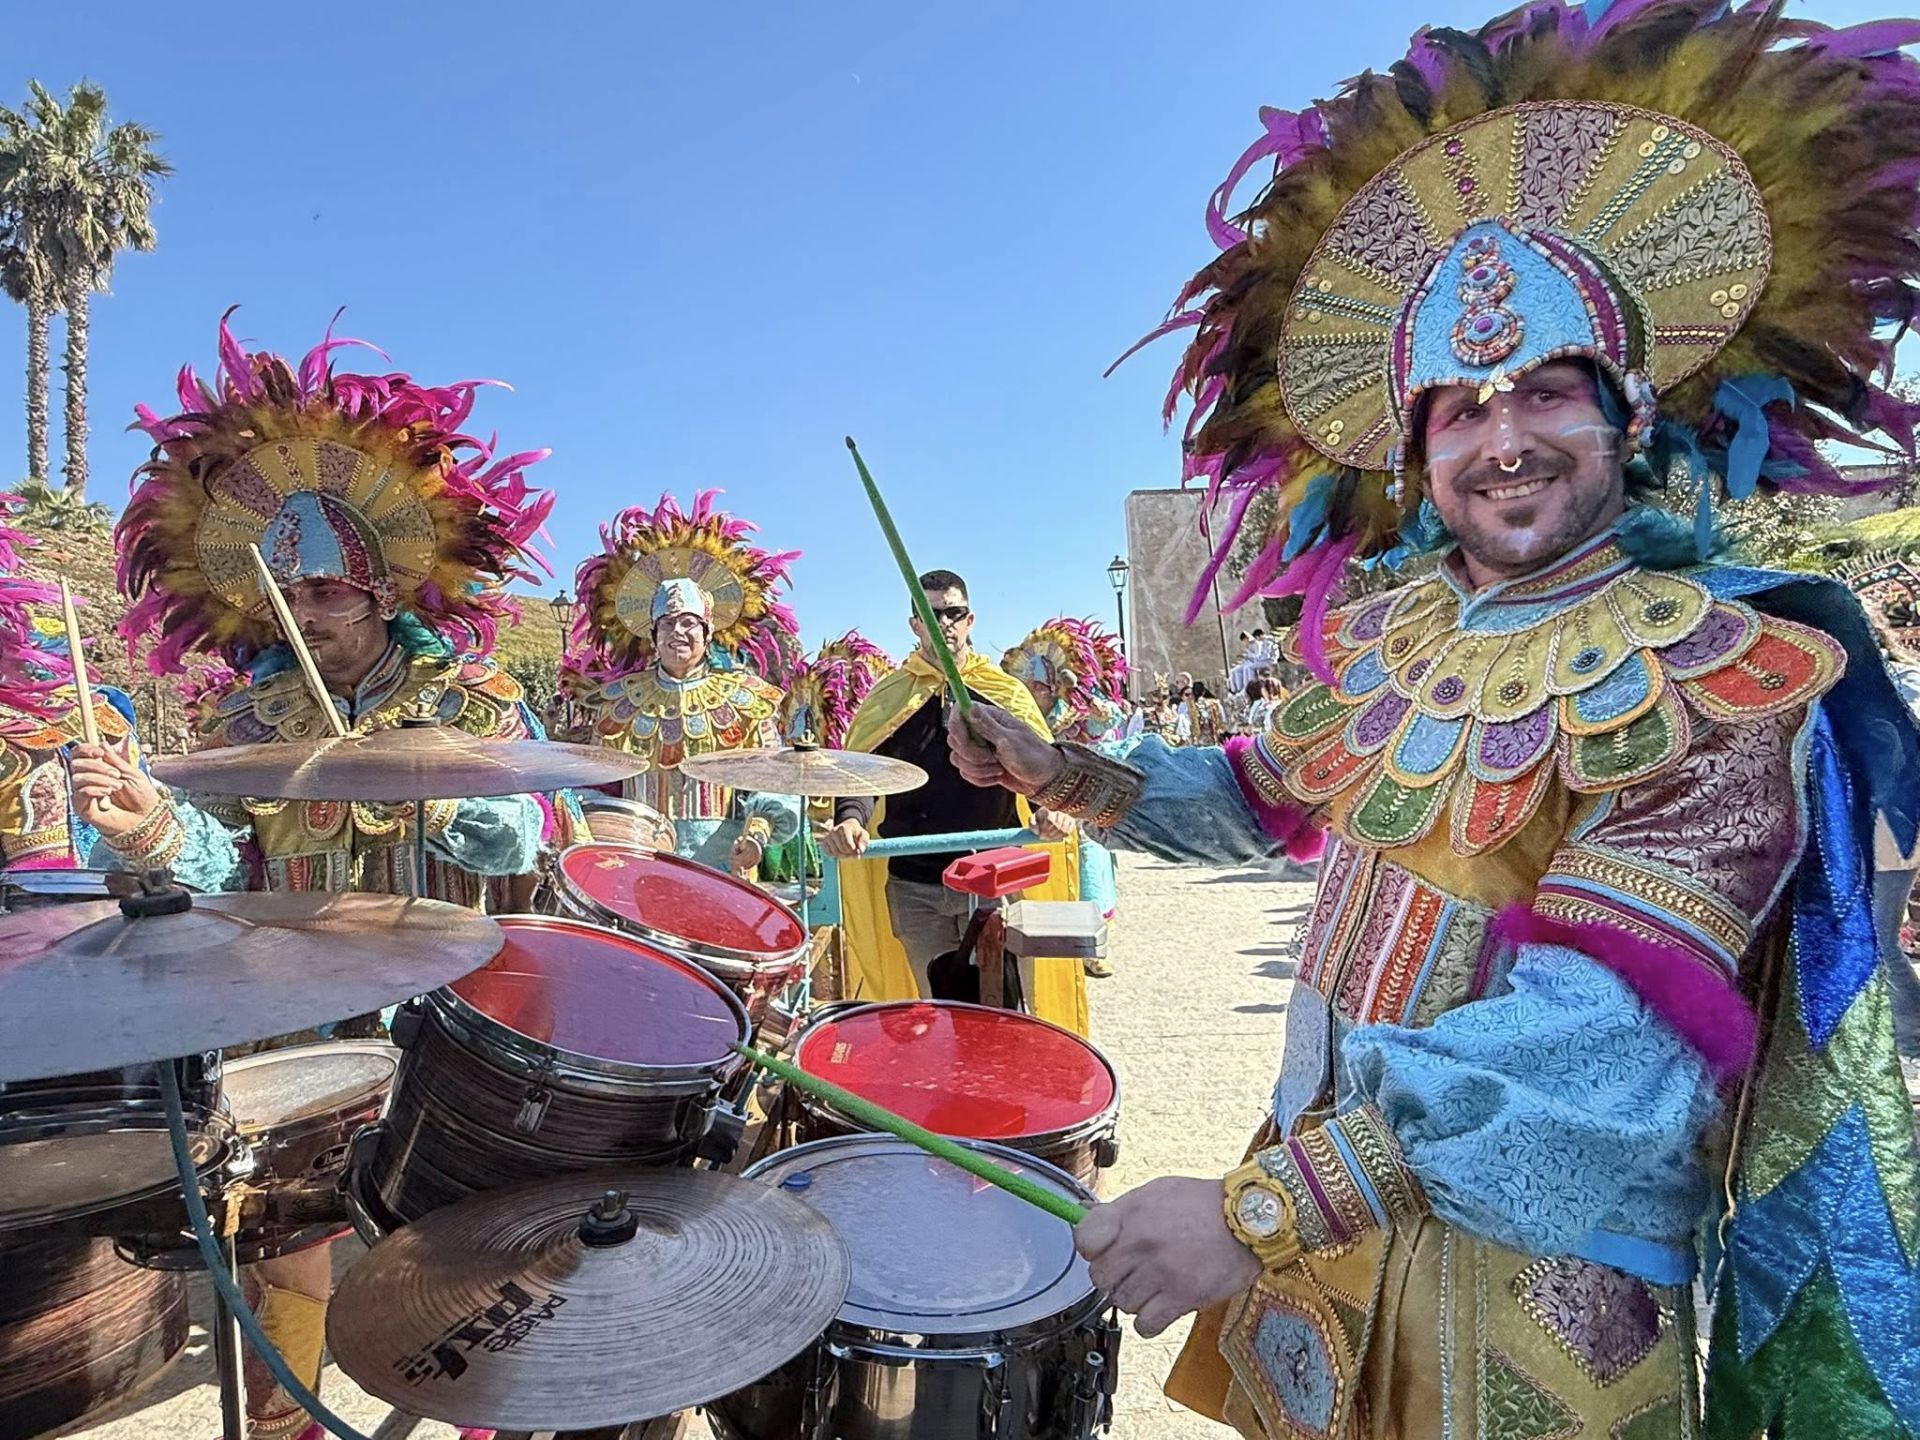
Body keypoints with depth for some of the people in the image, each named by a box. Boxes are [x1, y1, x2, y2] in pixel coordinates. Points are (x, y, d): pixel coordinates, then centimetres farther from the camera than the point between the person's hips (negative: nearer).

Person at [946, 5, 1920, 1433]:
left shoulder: (1719, 673, -18)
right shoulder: (1389, 640, 0)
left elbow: (1600, 1029, -28)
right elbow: (1256, 800, 13)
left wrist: (1259, 1209, -35)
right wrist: (1061, 771, -2)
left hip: (1540, 1278, -5)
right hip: (1329, 1187, 6)